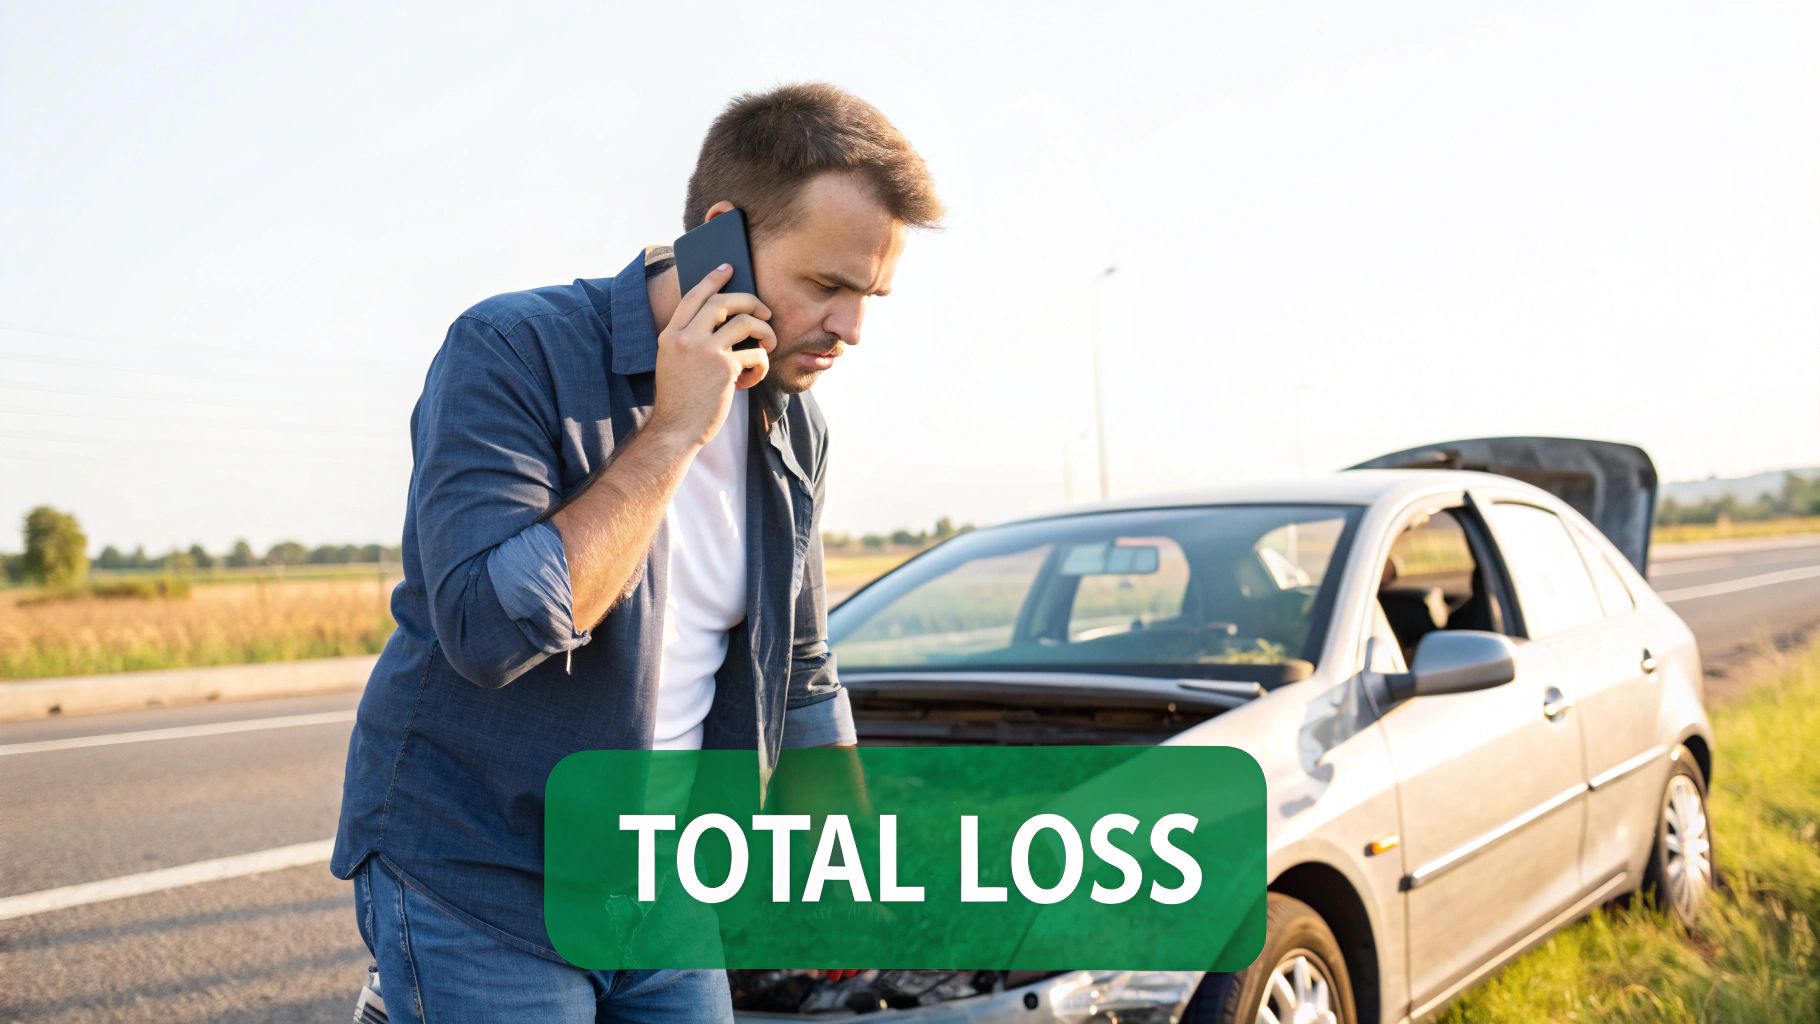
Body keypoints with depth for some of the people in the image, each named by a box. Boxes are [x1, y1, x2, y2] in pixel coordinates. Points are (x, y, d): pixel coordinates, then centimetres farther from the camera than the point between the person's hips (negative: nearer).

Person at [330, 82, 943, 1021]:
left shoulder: (791, 429, 4)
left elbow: (800, 672, 15)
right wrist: (672, 432, -25)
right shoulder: (510, 354, -17)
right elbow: (491, 626, -29)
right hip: (477, 886, -6)